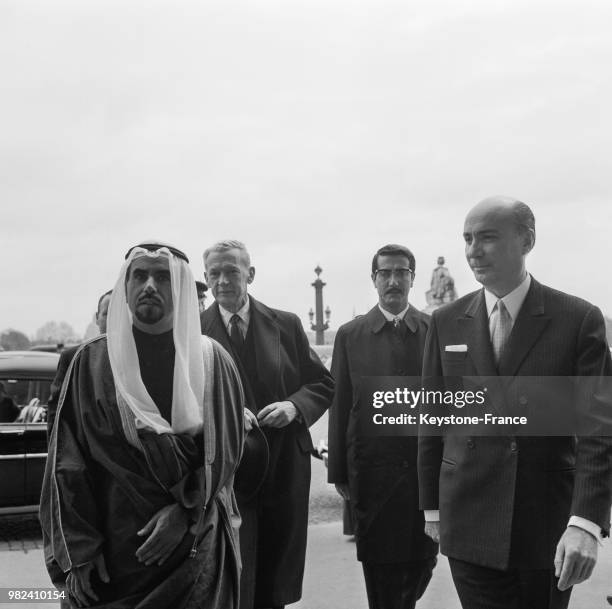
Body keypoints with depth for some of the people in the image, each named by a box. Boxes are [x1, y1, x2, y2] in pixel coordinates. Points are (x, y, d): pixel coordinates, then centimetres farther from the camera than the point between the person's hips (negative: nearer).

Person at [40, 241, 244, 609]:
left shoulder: (211, 360, 1)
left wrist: (184, 513, -14)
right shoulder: (91, 362, 0)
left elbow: (225, 451, -1)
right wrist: (78, 554, -9)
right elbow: (68, 465, -3)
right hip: (113, 547, 0)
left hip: (196, 548, 0)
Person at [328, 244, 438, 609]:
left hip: (428, 471, 0)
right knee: (379, 571, 7)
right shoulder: (350, 335, 2)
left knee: (423, 562, 8)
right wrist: (339, 473, 0)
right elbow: (339, 406, 2)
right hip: (372, 473, 0)